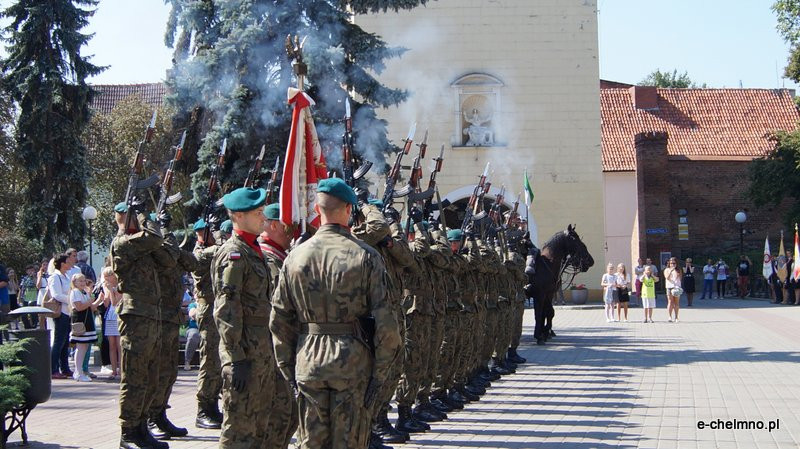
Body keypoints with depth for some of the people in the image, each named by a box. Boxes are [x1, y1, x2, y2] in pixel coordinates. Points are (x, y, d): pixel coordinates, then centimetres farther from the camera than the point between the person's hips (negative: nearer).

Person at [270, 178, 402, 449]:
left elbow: (279, 319, 4)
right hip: (353, 362, -2)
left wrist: (287, 367, 13)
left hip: (308, 363, 3)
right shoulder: (365, 256, -8)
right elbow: (385, 319, -11)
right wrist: (381, 371, -3)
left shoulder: (296, 256, 1)